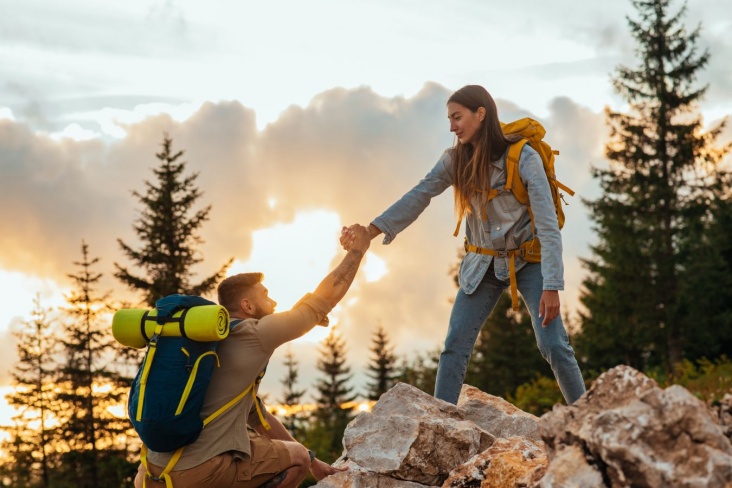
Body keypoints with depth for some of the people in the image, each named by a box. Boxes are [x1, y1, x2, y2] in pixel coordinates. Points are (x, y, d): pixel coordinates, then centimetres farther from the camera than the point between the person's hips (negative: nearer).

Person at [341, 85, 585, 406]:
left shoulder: (523, 159, -19)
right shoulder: (455, 161, -5)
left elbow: (548, 226, -22)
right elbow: (417, 198, -9)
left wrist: (552, 286, -28)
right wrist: (370, 232, -23)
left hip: (527, 261, -4)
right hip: (483, 265, 4)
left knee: (553, 344, -12)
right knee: (455, 344, -3)